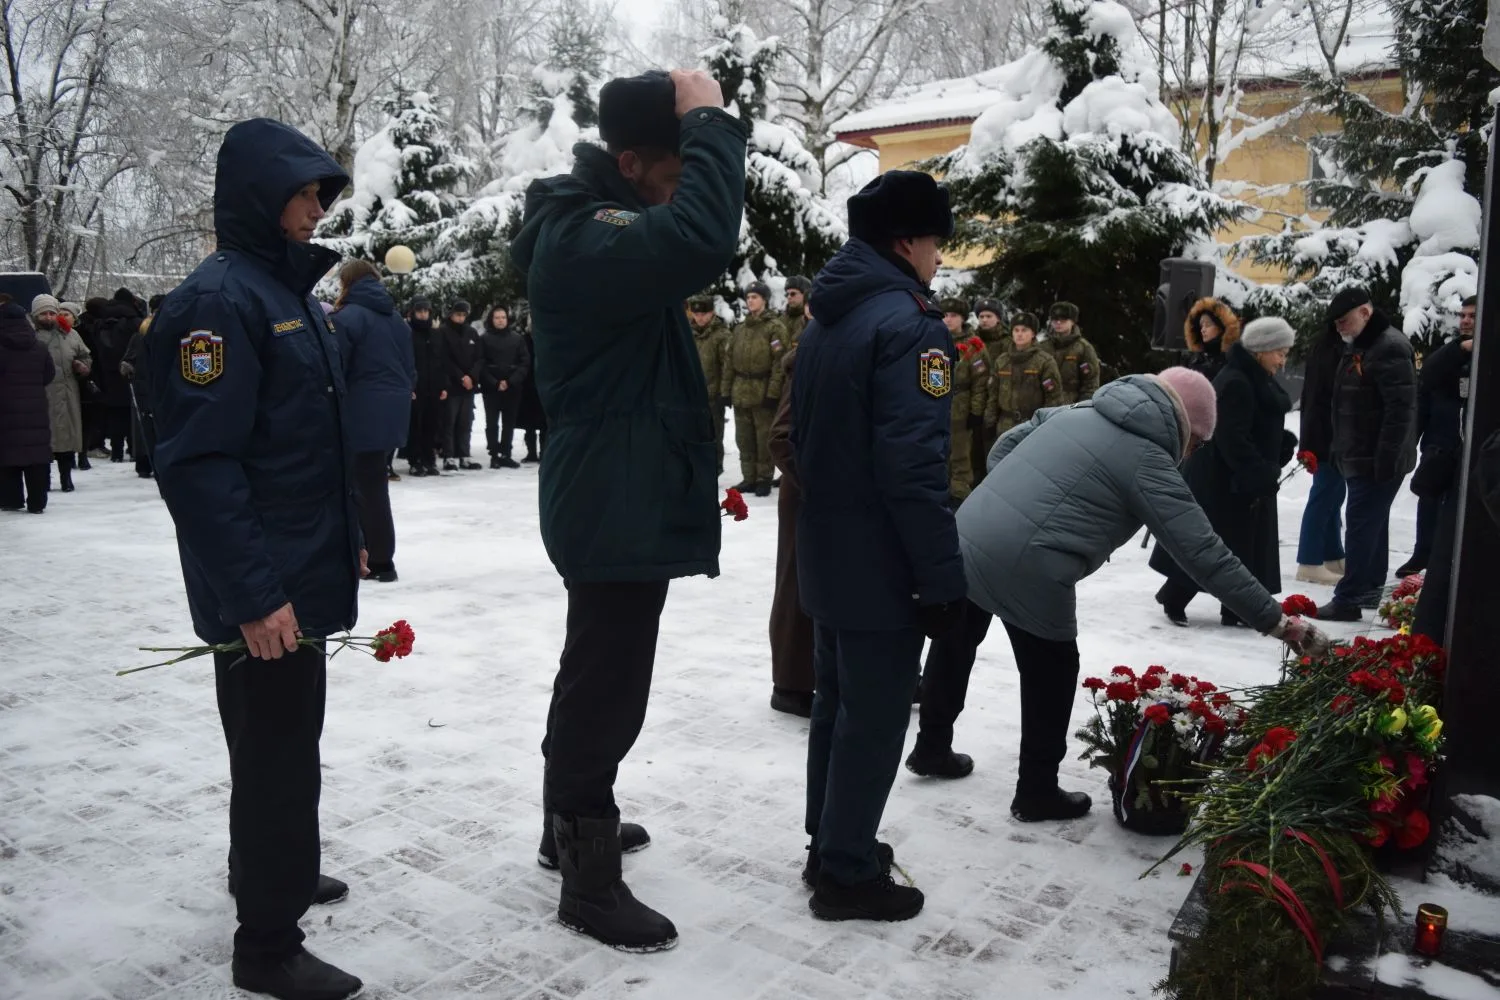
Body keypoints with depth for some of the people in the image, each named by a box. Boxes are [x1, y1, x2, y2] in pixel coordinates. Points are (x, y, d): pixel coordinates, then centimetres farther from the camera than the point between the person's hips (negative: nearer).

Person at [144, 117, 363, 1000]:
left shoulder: (292, 290, 13)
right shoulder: (219, 299, -16)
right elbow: (198, 463, -22)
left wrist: (349, 535, 20)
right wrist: (252, 591, -24)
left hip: (307, 570, 9)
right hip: (264, 588, -9)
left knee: (290, 738, 22)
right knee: (276, 754, 1)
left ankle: (277, 875, 41)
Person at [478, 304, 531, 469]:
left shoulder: (517, 338, 7)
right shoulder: (484, 339, 2)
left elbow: (525, 362, 1)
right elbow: (480, 364, -4)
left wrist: (511, 382, -10)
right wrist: (495, 383, -13)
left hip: (513, 388, 2)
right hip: (491, 388, -2)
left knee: (509, 423, 7)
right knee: (492, 423, 0)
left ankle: (505, 455, 15)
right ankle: (494, 455, 5)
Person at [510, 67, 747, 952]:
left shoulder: (593, 225, 12)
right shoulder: (584, 240, -22)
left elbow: (682, 244, 19)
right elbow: (702, 241, -38)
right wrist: (711, 121, -27)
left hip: (617, 500, 11)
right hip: (617, 506, -11)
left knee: (595, 678, 23)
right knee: (608, 691, -1)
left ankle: (572, 824, 41)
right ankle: (591, 879, 14)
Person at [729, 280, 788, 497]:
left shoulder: (774, 327, -4)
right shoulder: (740, 329, 16)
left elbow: (779, 361, -11)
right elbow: (730, 361, 17)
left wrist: (773, 392, -17)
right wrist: (727, 390, 10)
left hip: (763, 392, -6)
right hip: (741, 393, 6)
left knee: (764, 438, 0)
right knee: (744, 438, 10)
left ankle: (764, 479, 9)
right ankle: (749, 478, 19)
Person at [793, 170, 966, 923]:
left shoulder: (825, 319, 11)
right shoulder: (908, 323, -18)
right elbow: (914, 466, -24)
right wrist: (943, 575, -19)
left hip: (826, 552, 9)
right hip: (881, 563, -9)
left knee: (836, 702, 18)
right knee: (875, 716, 3)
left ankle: (831, 845, 31)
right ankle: (847, 874, 14)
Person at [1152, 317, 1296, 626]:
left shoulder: (1258, 380, 13)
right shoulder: (1235, 383, -20)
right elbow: (1232, 439, -25)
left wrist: (1282, 448, 5)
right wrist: (1262, 475, -25)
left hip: (1247, 479, 10)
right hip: (1222, 481, -10)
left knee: (1247, 545, 12)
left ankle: (1237, 609, 19)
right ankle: (1173, 598, 13)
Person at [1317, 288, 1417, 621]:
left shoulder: (1390, 348, -17)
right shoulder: (1358, 347, 15)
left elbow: (1401, 408, -23)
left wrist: (1386, 458, -24)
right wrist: (1342, 451, 20)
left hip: (1378, 462, -10)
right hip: (1359, 458, 10)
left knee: (1362, 526, -9)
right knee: (1372, 524, 17)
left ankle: (1348, 599, -7)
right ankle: (1370, 589, 27)